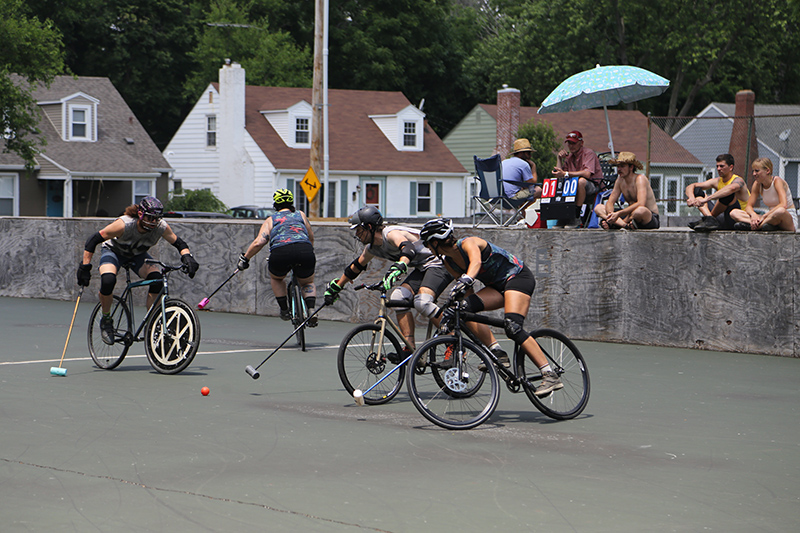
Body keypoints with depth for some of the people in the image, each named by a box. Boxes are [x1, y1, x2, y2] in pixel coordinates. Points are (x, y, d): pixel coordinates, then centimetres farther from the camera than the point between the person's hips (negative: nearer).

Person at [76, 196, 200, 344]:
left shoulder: (161, 227, -27)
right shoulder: (124, 224, -36)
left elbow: (179, 243, -10)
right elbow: (93, 239, -27)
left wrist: (187, 257, -32)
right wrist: (85, 267, -28)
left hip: (137, 255, 3)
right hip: (113, 251, -3)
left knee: (156, 279, -25)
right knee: (108, 280, -34)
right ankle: (106, 319, -7)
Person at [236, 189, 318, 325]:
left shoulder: (271, 220, 24)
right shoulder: (301, 215, 30)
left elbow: (258, 242, 10)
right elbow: (311, 238, 40)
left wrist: (245, 258, 23)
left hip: (280, 252, -1)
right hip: (304, 250, 1)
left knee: (276, 278, 33)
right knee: (308, 283, 26)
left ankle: (284, 309, 25)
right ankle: (311, 310, 0)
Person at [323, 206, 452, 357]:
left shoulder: (391, 233, -23)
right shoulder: (372, 248, 6)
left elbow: (408, 249, -44)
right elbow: (356, 267, 22)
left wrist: (396, 269, -61)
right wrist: (335, 287, 28)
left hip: (440, 264, -9)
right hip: (422, 269, 9)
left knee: (421, 302, -29)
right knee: (398, 297, -12)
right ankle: (410, 348, -11)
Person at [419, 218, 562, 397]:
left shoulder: (468, 243, -21)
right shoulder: (448, 261, 3)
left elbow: (476, 261, -44)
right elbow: (468, 291, 9)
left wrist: (466, 280, -61)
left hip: (518, 276, -8)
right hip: (497, 286, 8)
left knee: (513, 327, -26)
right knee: (466, 306, -19)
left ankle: (550, 376, -28)